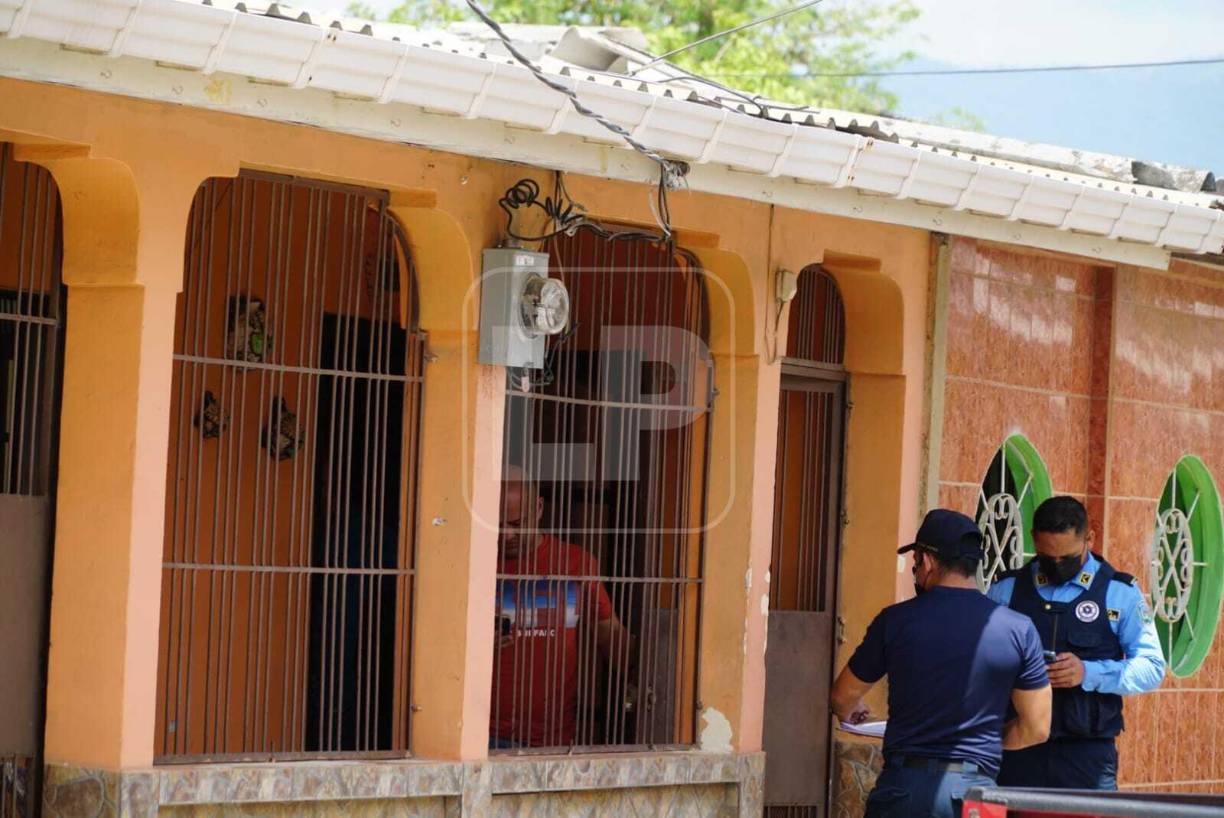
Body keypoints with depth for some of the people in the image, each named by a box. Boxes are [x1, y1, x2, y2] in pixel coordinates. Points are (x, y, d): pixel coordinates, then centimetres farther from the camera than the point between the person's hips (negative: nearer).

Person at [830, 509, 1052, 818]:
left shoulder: (896, 621, -2)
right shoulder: (1018, 630, 0)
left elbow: (843, 697, 13)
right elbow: (1036, 728, 4)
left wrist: (850, 713, 38)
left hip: (905, 784, -1)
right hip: (977, 789, 1)